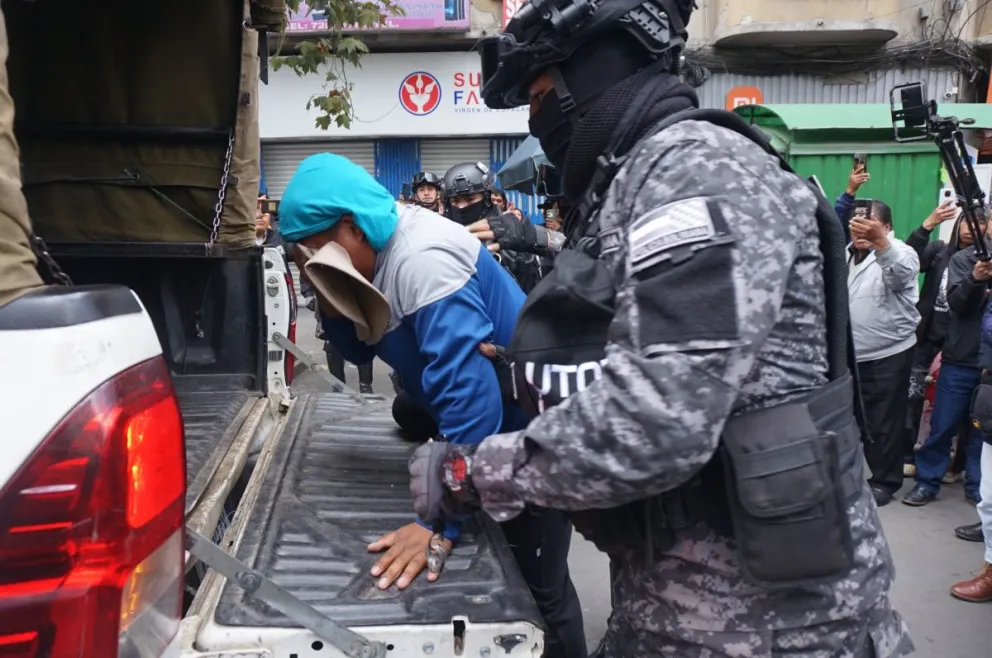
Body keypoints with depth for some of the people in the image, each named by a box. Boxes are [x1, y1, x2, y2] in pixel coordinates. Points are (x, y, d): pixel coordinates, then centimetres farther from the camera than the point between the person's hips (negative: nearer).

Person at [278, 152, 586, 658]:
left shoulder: (421, 259, -31)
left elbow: (470, 391, -37)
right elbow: (361, 352, 11)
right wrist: (331, 302, -10)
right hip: (493, 432, 10)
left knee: (536, 589, 3)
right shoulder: (378, 255, 0)